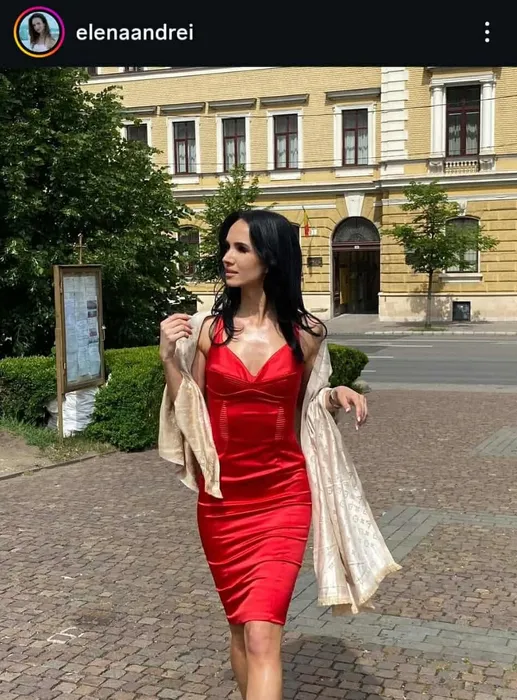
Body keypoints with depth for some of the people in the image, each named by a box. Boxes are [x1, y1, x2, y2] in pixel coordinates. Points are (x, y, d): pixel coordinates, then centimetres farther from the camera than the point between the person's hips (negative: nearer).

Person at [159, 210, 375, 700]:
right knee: (240, 627, 15)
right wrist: (169, 359, -12)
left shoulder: (305, 333, -2)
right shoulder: (207, 329, -3)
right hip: (221, 499, 2)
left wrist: (337, 397, -8)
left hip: (283, 496, -1)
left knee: (262, 637, -11)